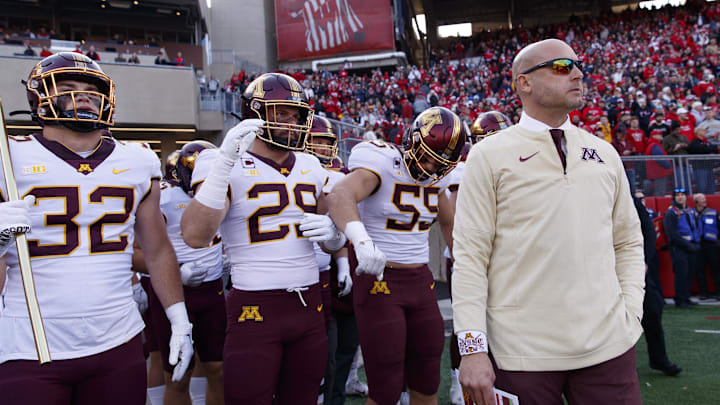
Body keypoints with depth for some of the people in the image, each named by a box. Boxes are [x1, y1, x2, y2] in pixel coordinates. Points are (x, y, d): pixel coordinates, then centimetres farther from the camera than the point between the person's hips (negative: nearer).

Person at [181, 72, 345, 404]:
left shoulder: (311, 168, 11)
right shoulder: (226, 166, -6)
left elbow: (335, 243, 20)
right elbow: (194, 236, -22)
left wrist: (331, 231, -5)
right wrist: (225, 161, -26)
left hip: (309, 305, 6)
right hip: (254, 309, -5)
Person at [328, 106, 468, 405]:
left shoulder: (435, 178, 8)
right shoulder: (384, 164, -13)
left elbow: (449, 223, 27)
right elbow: (340, 196, -34)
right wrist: (361, 240, -52)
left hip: (421, 281, 7)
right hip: (379, 281, -6)